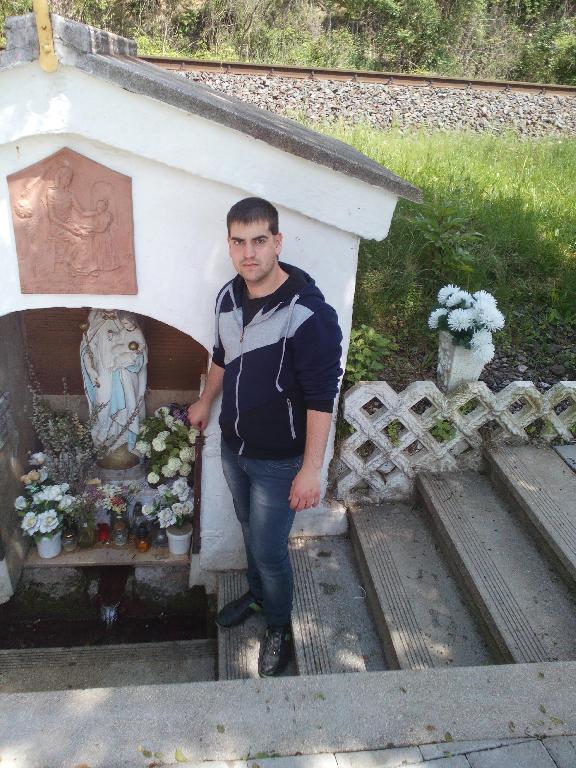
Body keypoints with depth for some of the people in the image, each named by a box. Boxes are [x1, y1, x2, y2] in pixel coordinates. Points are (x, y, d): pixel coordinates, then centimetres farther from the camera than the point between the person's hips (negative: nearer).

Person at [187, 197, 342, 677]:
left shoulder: (308, 313, -27)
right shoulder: (229, 296, -4)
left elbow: (321, 398, -24)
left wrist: (311, 469, -24)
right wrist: (205, 403, 26)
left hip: (278, 461, -6)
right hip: (233, 447, 7)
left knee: (269, 549, 8)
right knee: (251, 530, 26)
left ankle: (279, 625, 36)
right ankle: (257, 594, 52)